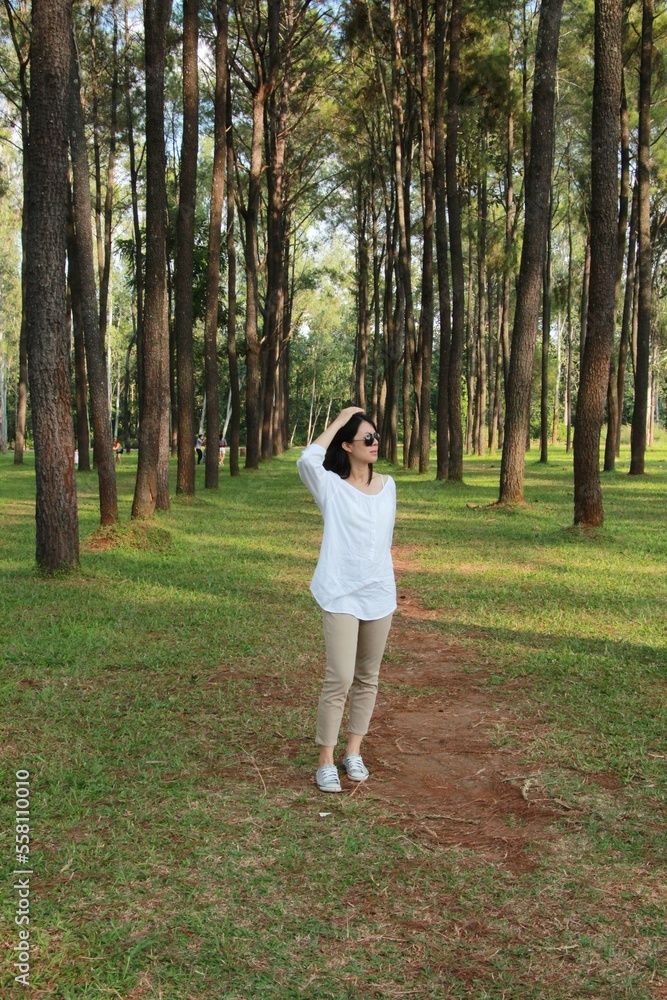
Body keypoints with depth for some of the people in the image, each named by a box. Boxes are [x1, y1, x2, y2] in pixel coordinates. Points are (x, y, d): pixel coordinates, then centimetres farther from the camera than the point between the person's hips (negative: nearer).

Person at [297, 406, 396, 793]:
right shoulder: (332, 486, -6)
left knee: (368, 678, 12)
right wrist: (339, 420, -17)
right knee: (340, 679, -9)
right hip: (341, 595, -5)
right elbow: (307, 460, -28)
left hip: (380, 594, 5)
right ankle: (326, 761, 3)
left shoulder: (387, 485, 9)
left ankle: (354, 751, 26)